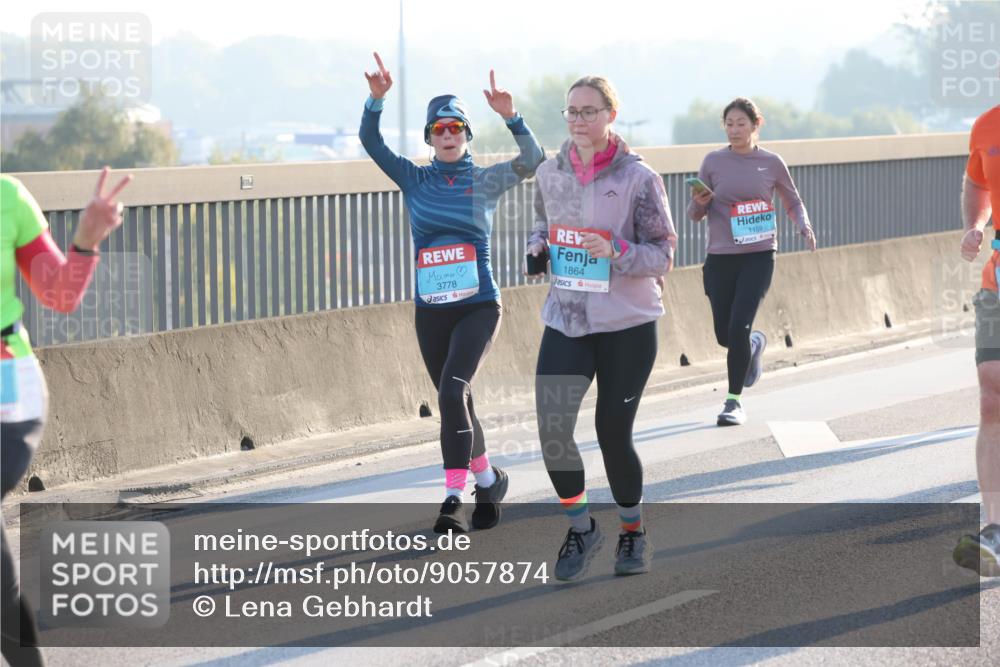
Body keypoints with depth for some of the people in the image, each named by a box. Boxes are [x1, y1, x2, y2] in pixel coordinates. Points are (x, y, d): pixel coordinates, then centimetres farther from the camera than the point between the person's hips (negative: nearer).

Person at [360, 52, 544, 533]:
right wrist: (376, 100, -18)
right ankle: (487, 479, 34)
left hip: (478, 306, -4)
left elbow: (532, 161, -13)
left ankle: (453, 498, -21)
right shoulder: (415, 181, 7)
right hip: (431, 311, 4)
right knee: (455, 404, 12)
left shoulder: (486, 181, 1)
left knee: (452, 393, -22)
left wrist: (510, 117, -26)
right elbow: (371, 142, -3)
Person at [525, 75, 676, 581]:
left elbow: (663, 253, -7)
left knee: (613, 433, 3)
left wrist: (616, 251, -24)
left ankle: (633, 531, 28)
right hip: (565, 320, 3)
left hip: (628, 325, -3)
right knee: (552, 431, -8)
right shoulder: (550, 173, 3)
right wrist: (537, 246, 0)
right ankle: (581, 529, 15)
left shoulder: (638, 177, -10)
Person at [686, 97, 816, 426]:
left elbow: (793, 203, 15)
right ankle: (754, 344, 45)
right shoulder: (713, 162, 2)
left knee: (738, 328, -14)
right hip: (720, 258, 2)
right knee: (725, 335, 8)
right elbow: (695, 215, 7)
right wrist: (699, 201, -16)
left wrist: (804, 226, -4)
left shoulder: (771, 163, 1)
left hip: (759, 256, -2)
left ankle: (734, 401, -1)